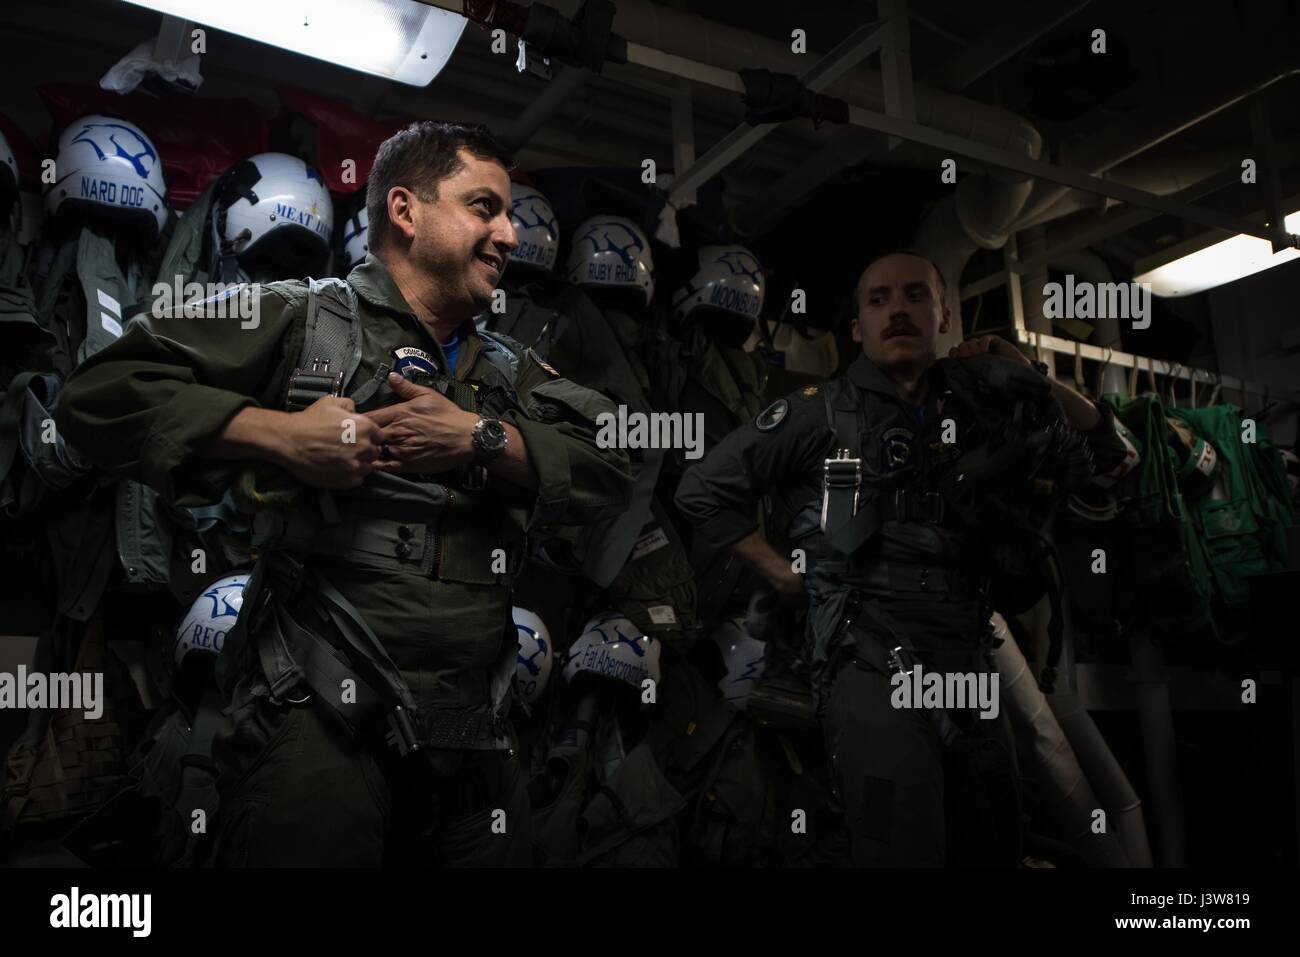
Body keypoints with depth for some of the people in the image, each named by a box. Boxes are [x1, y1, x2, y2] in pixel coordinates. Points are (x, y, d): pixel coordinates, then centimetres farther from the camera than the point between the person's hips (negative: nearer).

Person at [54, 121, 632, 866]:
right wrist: (279, 432, -13)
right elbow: (106, 393, -2)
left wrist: (481, 439, -8)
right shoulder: (298, 320, 4)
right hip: (319, 718, -5)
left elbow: (612, 473, 6)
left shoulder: (511, 372, 19)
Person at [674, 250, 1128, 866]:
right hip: (874, 668, -5)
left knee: (993, 849, 12)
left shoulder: (981, 407, 16)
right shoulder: (822, 412, 4)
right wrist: (779, 572, 2)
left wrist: (1029, 376, 8)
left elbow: (1101, 450, 21)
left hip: (968, 665, 5)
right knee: (905, 851, -16)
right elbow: (703, 490, 7)